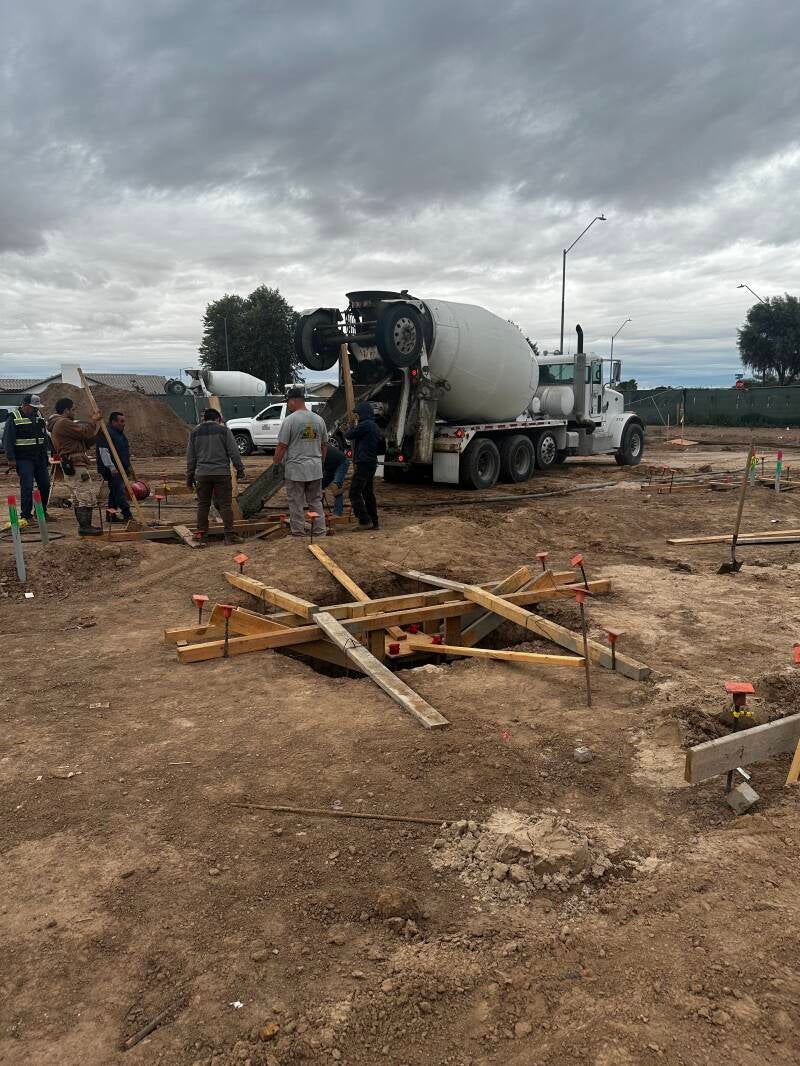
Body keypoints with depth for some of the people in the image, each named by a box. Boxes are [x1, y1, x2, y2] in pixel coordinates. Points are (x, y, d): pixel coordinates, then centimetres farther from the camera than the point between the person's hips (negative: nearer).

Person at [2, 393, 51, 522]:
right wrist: (10, 458, -14)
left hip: (40, 458, 6)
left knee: (45, 485, 7)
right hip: (24, 459, -6)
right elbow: (7, 440, -9)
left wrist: (46, 453, 17)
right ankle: (26, 515, 0)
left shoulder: (38, 416, 12)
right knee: (27, 486, -9)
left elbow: (45, 436, 21)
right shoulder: (14, 418, -7)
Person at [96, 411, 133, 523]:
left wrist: (128, 466, 26)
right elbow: (104, 451, -19)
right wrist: (111, 467, -24)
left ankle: (111, 515, 17)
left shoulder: (120, 434, 20)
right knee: (120, 491, -14)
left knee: (114, 492, 12)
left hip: (120, 468, 10)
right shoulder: (106, 434, -12)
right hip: (112, 470, -10)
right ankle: (127, 515, -17)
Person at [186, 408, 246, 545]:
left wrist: (190, 476, 17)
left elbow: (190, 457, 12)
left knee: (203, 505, 10)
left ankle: (201, 535, 13)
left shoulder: (195, 432, 11)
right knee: (225, 504, -1)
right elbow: (234, 452, -2)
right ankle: (229, 536, -3)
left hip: (202, 474, 2)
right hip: (222, 473, -2)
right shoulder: (224, 430, 1)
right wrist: (240, 468, 7)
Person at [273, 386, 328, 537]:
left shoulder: (290, 420, -12)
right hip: (316, 469, 5)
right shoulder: (318, 419, 6)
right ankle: (320, 533, 15)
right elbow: (324, 444, 14)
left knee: (296, 505, 4)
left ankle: (298, 535, 9)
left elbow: (282, 446, -11)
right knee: (316, 502, 14)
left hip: (295, 469, -5)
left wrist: (276, 463, 3)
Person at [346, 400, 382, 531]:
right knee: (368, 493, 13)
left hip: (364, 463, -10)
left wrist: (350, 428, 16)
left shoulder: (364, 425, -14)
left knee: (354, 492, -8)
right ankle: (374, 522, 15)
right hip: (372, 463, 10)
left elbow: (350, 436, -7)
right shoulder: (375, 426, 16)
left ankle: (365, 521, -11)